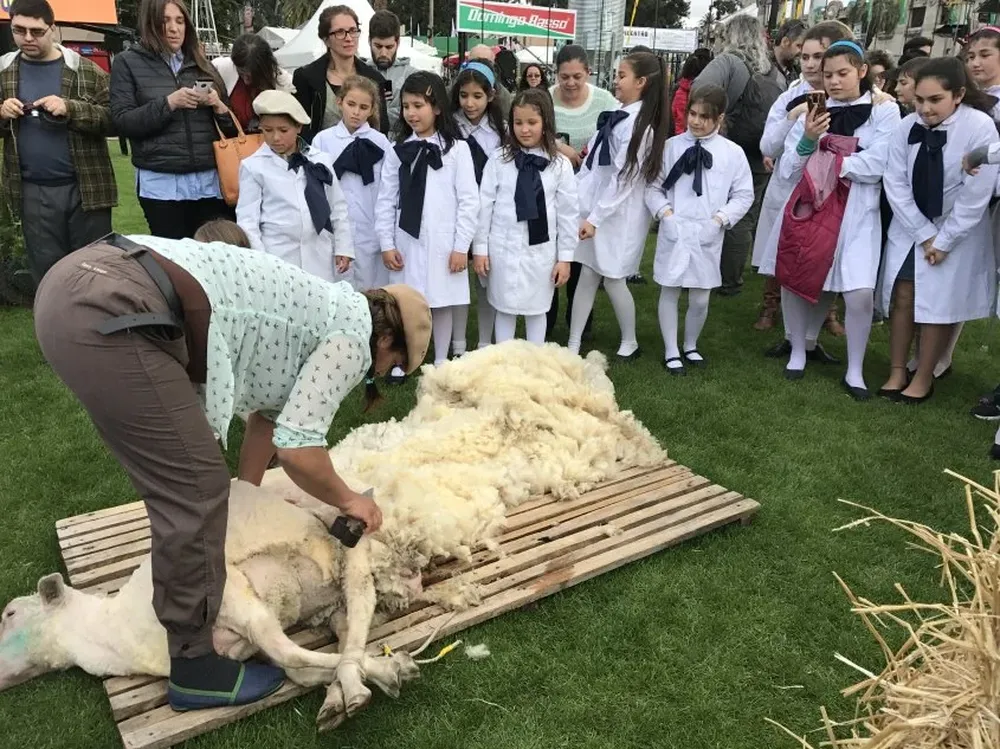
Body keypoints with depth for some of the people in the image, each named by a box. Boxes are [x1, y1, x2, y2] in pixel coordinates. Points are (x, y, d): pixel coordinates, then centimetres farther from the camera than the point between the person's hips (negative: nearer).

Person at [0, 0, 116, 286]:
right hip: (33, 192, 3)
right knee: (46, 273, 10)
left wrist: (71, 109, -20)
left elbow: (113, 118, -6)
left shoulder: (85, 70, 0)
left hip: (86, 188, -3)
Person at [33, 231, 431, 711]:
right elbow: (296, 445, -6)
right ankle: (193, 668, 14)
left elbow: (269, 409, 32)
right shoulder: (353, 333, -1)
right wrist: (347, 500, 12)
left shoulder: (323, 311, 26)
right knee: (195, 491, -2)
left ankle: (179, 584, 46)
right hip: (110, 314, -11)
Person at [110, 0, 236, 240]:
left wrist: (219, 106, -5)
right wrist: (168, 103, -15)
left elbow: (231, 126, 17)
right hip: (162, 183, -3)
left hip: (211, 180, 3)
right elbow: (122, 122, -5)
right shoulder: (128, 63, 5)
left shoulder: (202, 65, 15)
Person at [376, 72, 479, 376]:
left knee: (443, 303, 8)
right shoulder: (397, 150, 4)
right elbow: (386, 199, 5)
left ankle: (441, 363, 22)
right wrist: (386, 244, 0)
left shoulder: (456, 148, -4)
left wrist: (461, 246, -8)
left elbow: (469, 200, -5)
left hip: (442, 242, -2)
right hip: (406, 240, 2)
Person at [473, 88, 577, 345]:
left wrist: (565, 257, -1)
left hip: (540, 249, 0)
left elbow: (568, 213, -1)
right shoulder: (498, 161, -3)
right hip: (503, 247, 0)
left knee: (537, 310, 13)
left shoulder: (560, 165, -4)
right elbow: (485, 205, 0)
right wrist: (480, 248, 0)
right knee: (504, 309, 11)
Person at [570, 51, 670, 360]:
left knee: (613, 280, 4)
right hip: (598, 207, 8)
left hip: (618, 215, -8)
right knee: (587, 276, 8)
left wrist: (595, 217, -20)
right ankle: (573, 345, 15)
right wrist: (589, 211, 12)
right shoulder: (619, 116, 8)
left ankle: (629, 342, 24)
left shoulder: (639, 124, -17)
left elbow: (624, 178, -20)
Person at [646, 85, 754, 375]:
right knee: (669, 292, 7)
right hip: (674, 231, 0)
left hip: (707, 235, 0)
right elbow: (653, 187, 5)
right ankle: (671, 352, 22)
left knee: (700, 298, 6)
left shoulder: (732, 152, 0)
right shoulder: (672, 146, 0)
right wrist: (665, 213, -9)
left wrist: (719, 220, -8)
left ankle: (690, 346, 31)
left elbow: (744, 194, 4)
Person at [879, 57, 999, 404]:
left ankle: (923, 378, 15)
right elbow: (895, 183, -9)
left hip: (957, 232, -3)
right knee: (902, 296, 2)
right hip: (910, 226, 3)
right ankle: (896, 373, 15)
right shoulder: (908, 126, -10)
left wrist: (944, 240, -16)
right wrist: (923, 234, -12)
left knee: (938, 303, 1)